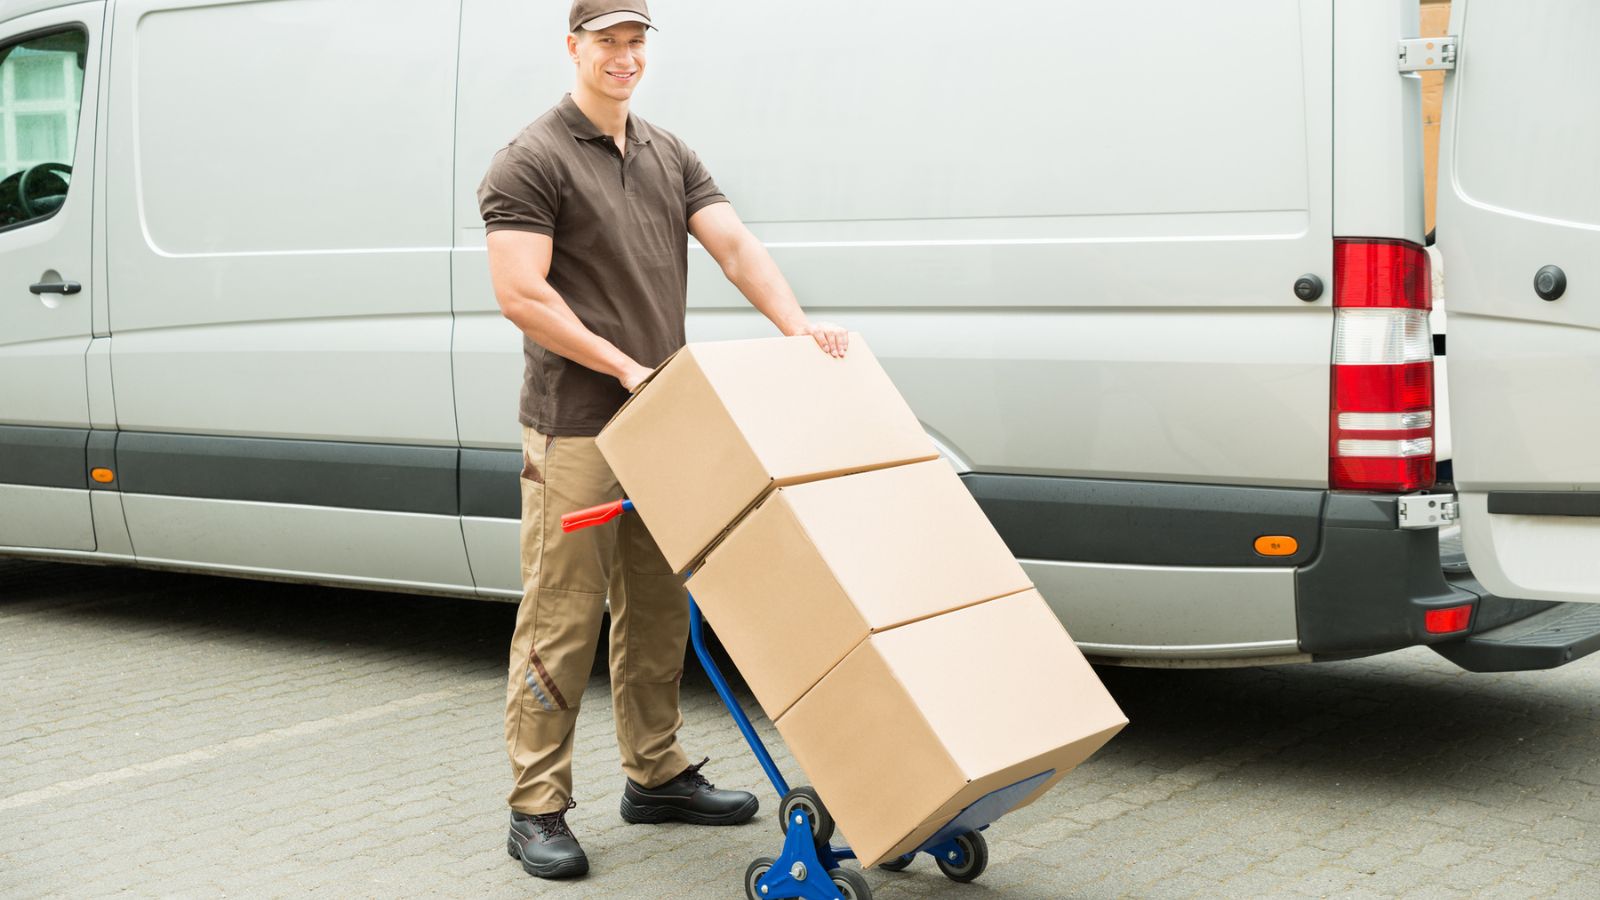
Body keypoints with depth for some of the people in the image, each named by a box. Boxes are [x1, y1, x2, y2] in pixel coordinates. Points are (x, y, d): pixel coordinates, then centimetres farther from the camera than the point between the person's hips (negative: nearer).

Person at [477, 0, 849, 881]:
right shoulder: (531, 162, -8)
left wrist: (797, 326, -11)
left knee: (656, 612, 14)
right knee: (561, 620, -5)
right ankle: (536, 808, 3)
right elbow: (520, 292, -15)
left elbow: (735, 244, 4)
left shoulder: (668, 155, 14)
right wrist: (625, 367, -16)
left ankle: (656, 775, 27)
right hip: (574, 430, -7)